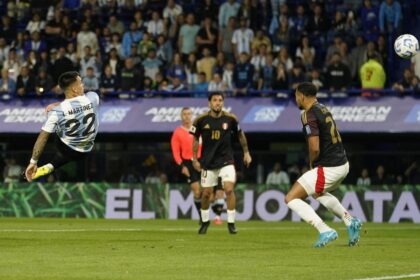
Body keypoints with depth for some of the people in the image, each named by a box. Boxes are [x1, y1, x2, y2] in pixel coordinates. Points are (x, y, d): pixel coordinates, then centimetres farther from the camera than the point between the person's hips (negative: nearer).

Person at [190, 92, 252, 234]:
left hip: (226, 160, -1)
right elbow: (195, 139, 6)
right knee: (206, 194, 6)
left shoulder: (230, 118, -7)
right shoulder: (201, 120, -8)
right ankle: (205, 221, 30)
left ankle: (231, 222, -6)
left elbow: (240, 135, 10)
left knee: (229, 189, -17)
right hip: (208, 162, 1)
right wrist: (195, 159, 4)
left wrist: (246, 153, 13)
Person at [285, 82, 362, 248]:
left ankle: (325, 231, -9)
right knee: (318, 193, 36)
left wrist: (311, 163, -3)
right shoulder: (323, 109, 12)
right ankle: (350, 222, 24)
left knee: (291, 198, -2)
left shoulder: (309, 115, -16)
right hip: (343, 164, 9)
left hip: (328, 169, -9)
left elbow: (314, 148, -24)